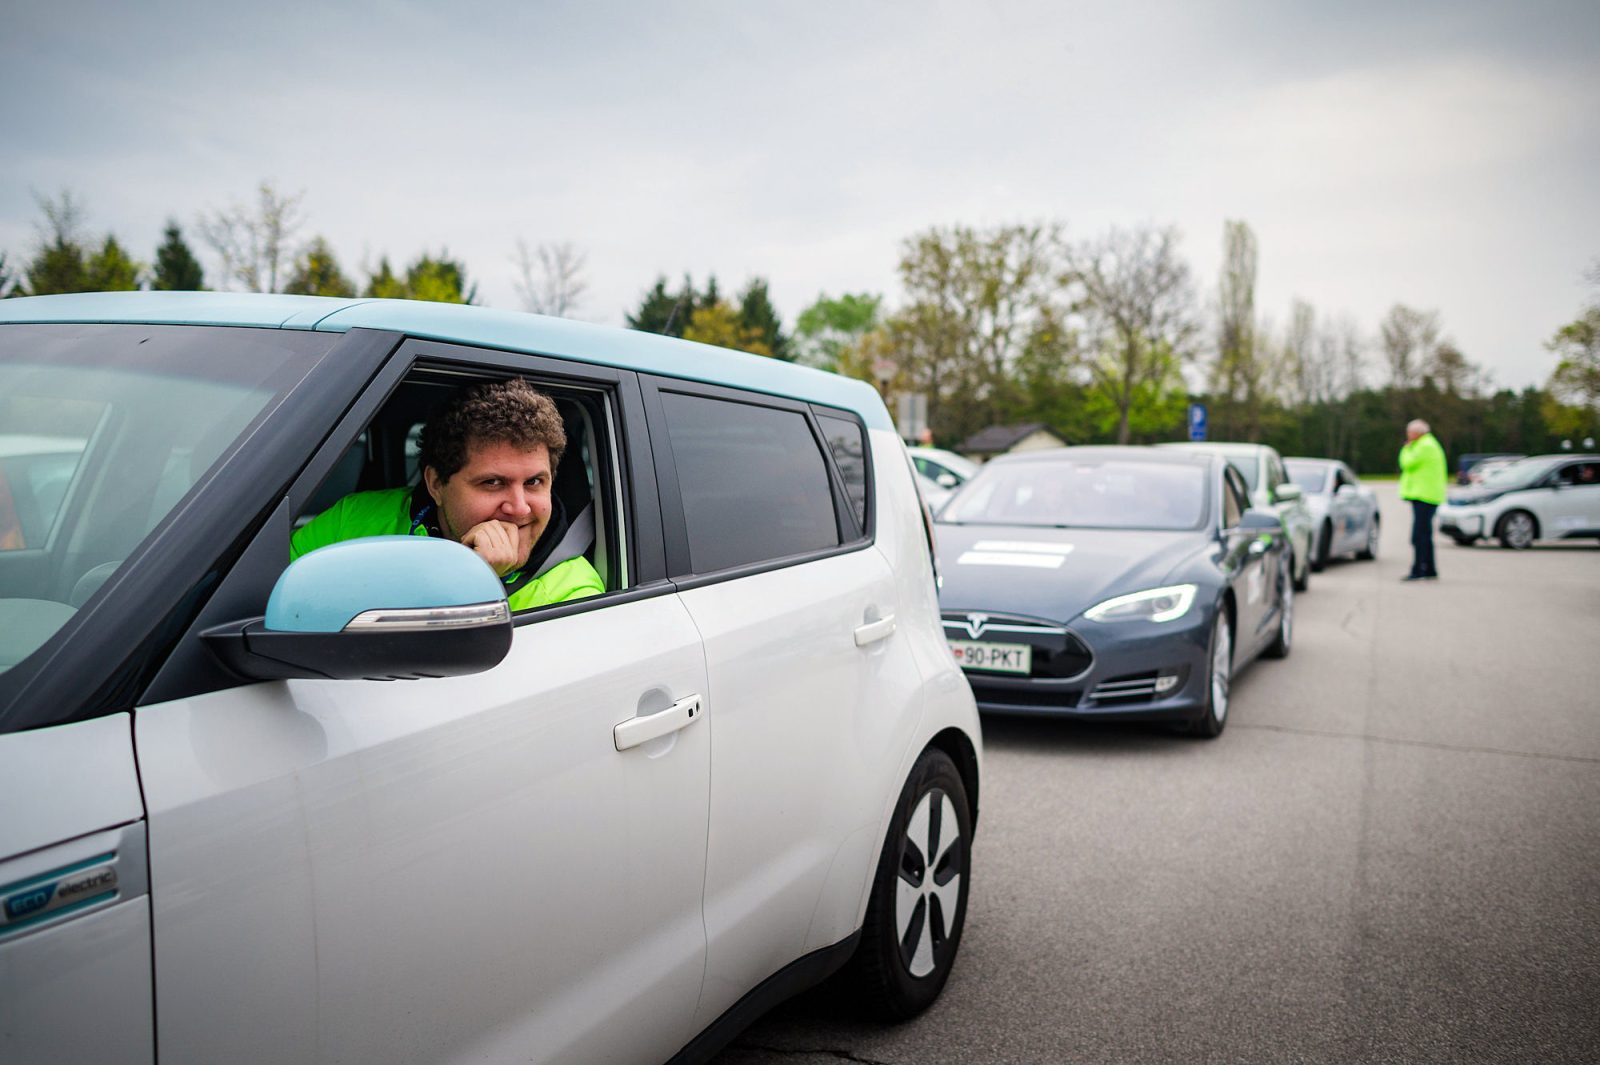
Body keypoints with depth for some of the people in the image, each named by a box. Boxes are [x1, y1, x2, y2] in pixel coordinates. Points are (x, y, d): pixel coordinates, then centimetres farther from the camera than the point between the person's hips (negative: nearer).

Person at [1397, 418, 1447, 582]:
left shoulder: (1425, 446, -12)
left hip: (1423, 497, -11)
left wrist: (1407, 448, -2)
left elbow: (1408, 463, -13)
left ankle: (1417, 571, -14)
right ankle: (1429, 571, 16)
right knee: (1424, 536, 13)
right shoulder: (1431, 444, 21)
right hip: (1426, 496, 11)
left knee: (1419, 536, -12)